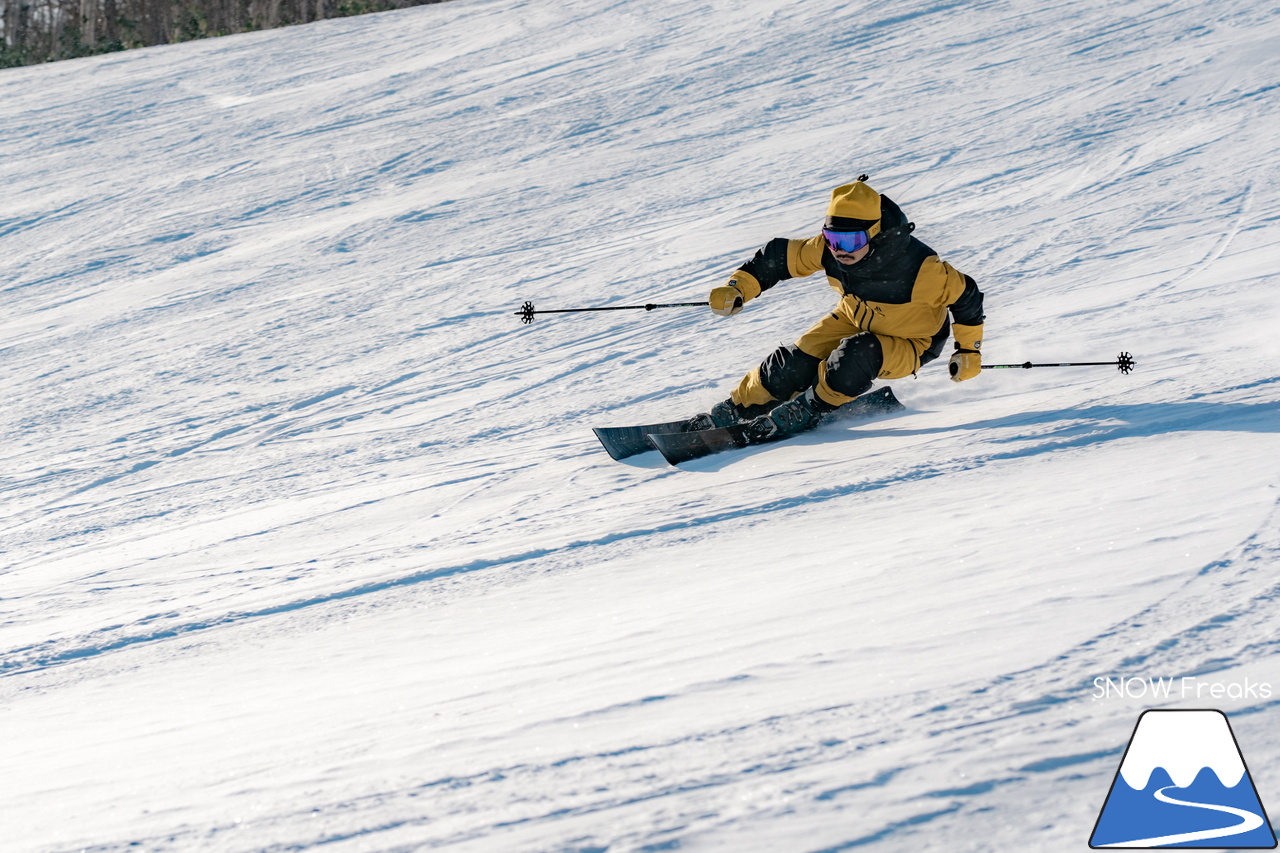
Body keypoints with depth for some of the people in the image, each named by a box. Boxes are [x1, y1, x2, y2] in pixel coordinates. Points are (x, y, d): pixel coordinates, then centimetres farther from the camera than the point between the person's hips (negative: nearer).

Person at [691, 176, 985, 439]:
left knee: (857, 356, -34)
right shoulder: (827, 249, -24)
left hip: (907, 345, -5)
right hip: (854, 320, 5)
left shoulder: (917, 268, -38)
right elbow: (779, 257, -9)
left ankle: (806, 411, -13)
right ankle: (736, 410, 8)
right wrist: (736, 289, -20)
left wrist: (969, 352, -13)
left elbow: (965, 294, -22)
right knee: (795, 365, -13)